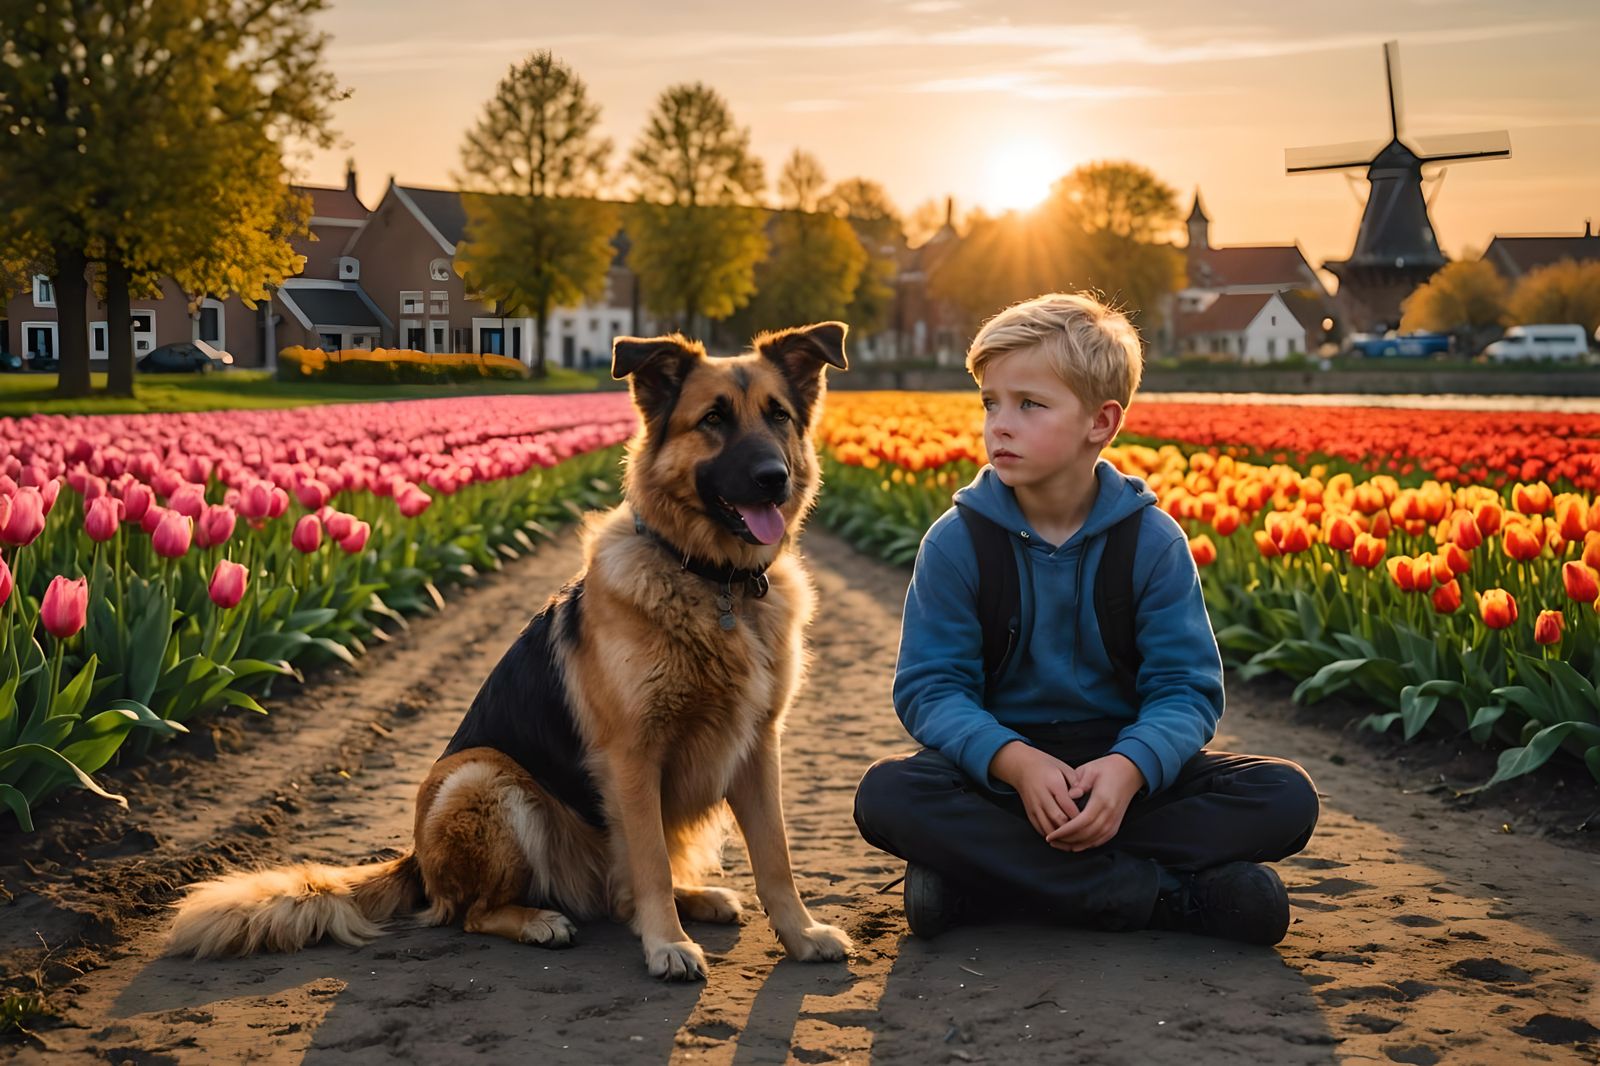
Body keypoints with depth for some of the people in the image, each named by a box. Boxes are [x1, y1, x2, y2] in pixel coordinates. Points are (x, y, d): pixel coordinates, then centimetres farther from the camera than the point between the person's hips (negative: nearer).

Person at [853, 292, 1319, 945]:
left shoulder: (1152, 541, -4)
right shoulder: (957, 542, -5)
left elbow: (1186, 688, -8)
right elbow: (929, 688, -9)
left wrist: (1130, 767, -30)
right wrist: (1015, 762, -29)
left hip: (1124, 762, 1)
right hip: (997, 763, -1)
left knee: (1288, 798, -22)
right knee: (886, 795, -33)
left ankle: (990, 870, -26)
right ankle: (1171, 894, -30)